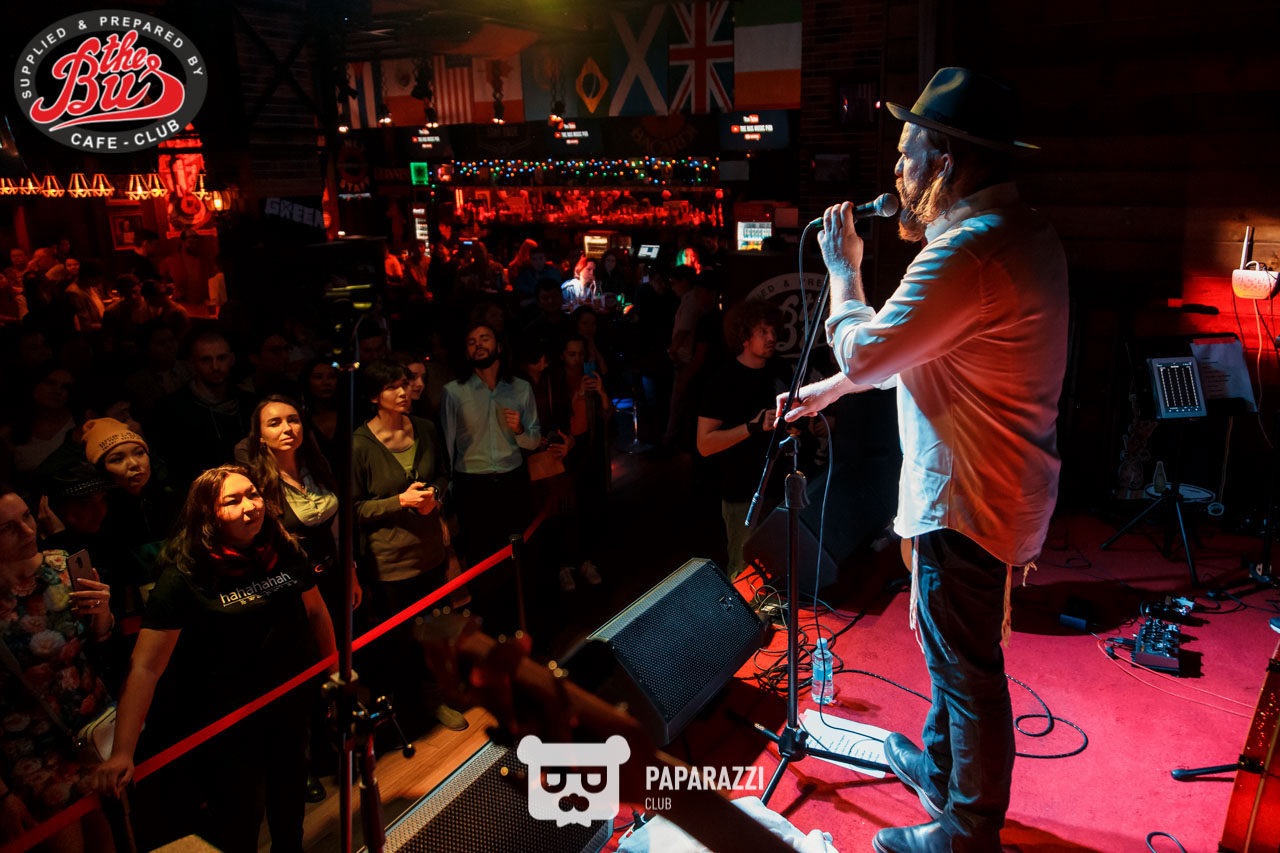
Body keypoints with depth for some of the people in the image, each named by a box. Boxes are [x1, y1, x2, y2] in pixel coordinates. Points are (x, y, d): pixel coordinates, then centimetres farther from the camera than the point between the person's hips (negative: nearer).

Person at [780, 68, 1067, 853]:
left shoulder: (971, 252, -26)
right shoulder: (1024, 231, 9)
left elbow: (865, 351, -21)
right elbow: (912, 347, 16)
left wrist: (844, 270, -5)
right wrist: (830, 389, 17)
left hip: (966, 497, -10)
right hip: (999, 486, 10)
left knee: (968, 669, 6)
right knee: (954, 648, 26)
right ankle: (940, 769, 47)